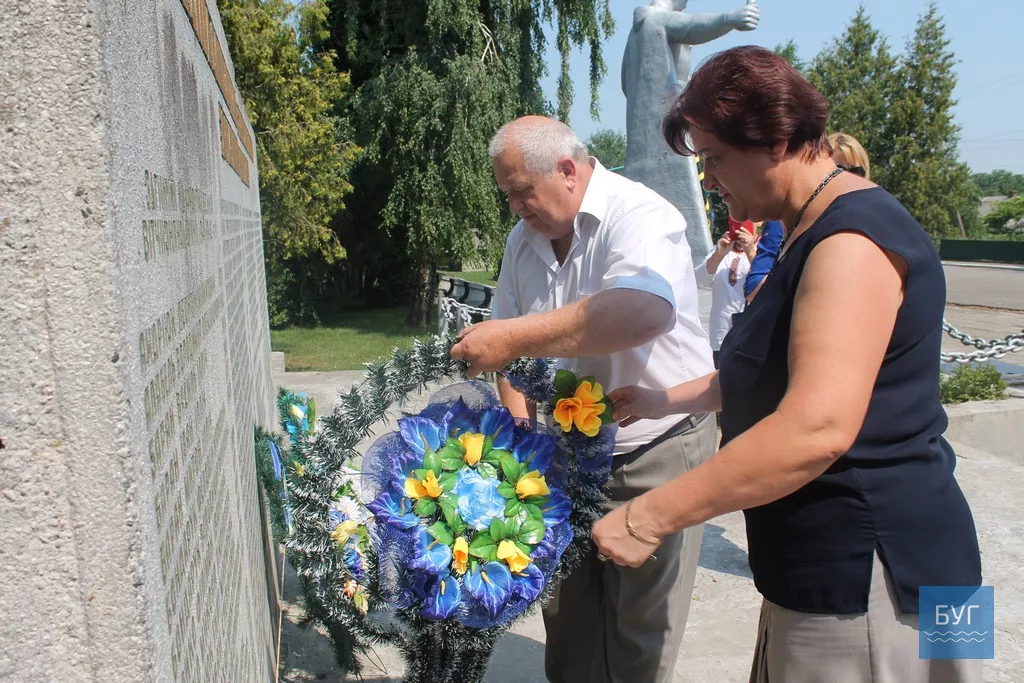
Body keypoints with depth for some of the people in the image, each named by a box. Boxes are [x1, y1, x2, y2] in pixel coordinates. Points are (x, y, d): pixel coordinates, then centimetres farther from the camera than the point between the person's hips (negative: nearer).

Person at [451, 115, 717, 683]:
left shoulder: (638, 216, -18)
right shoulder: (524, 239, 5)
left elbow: (645, 311, -40)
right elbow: (508, 346, 12)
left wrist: (516, 336, -37)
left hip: (657, 450, -6)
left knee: (639, 633, 5)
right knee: (566, 611, 15)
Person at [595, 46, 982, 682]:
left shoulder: (851, 241, -21)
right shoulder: (814, 232, 13)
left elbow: (817, 427, -33)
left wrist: (649, 517, -29)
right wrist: (665, 400, 22)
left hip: (868, 574, -10)